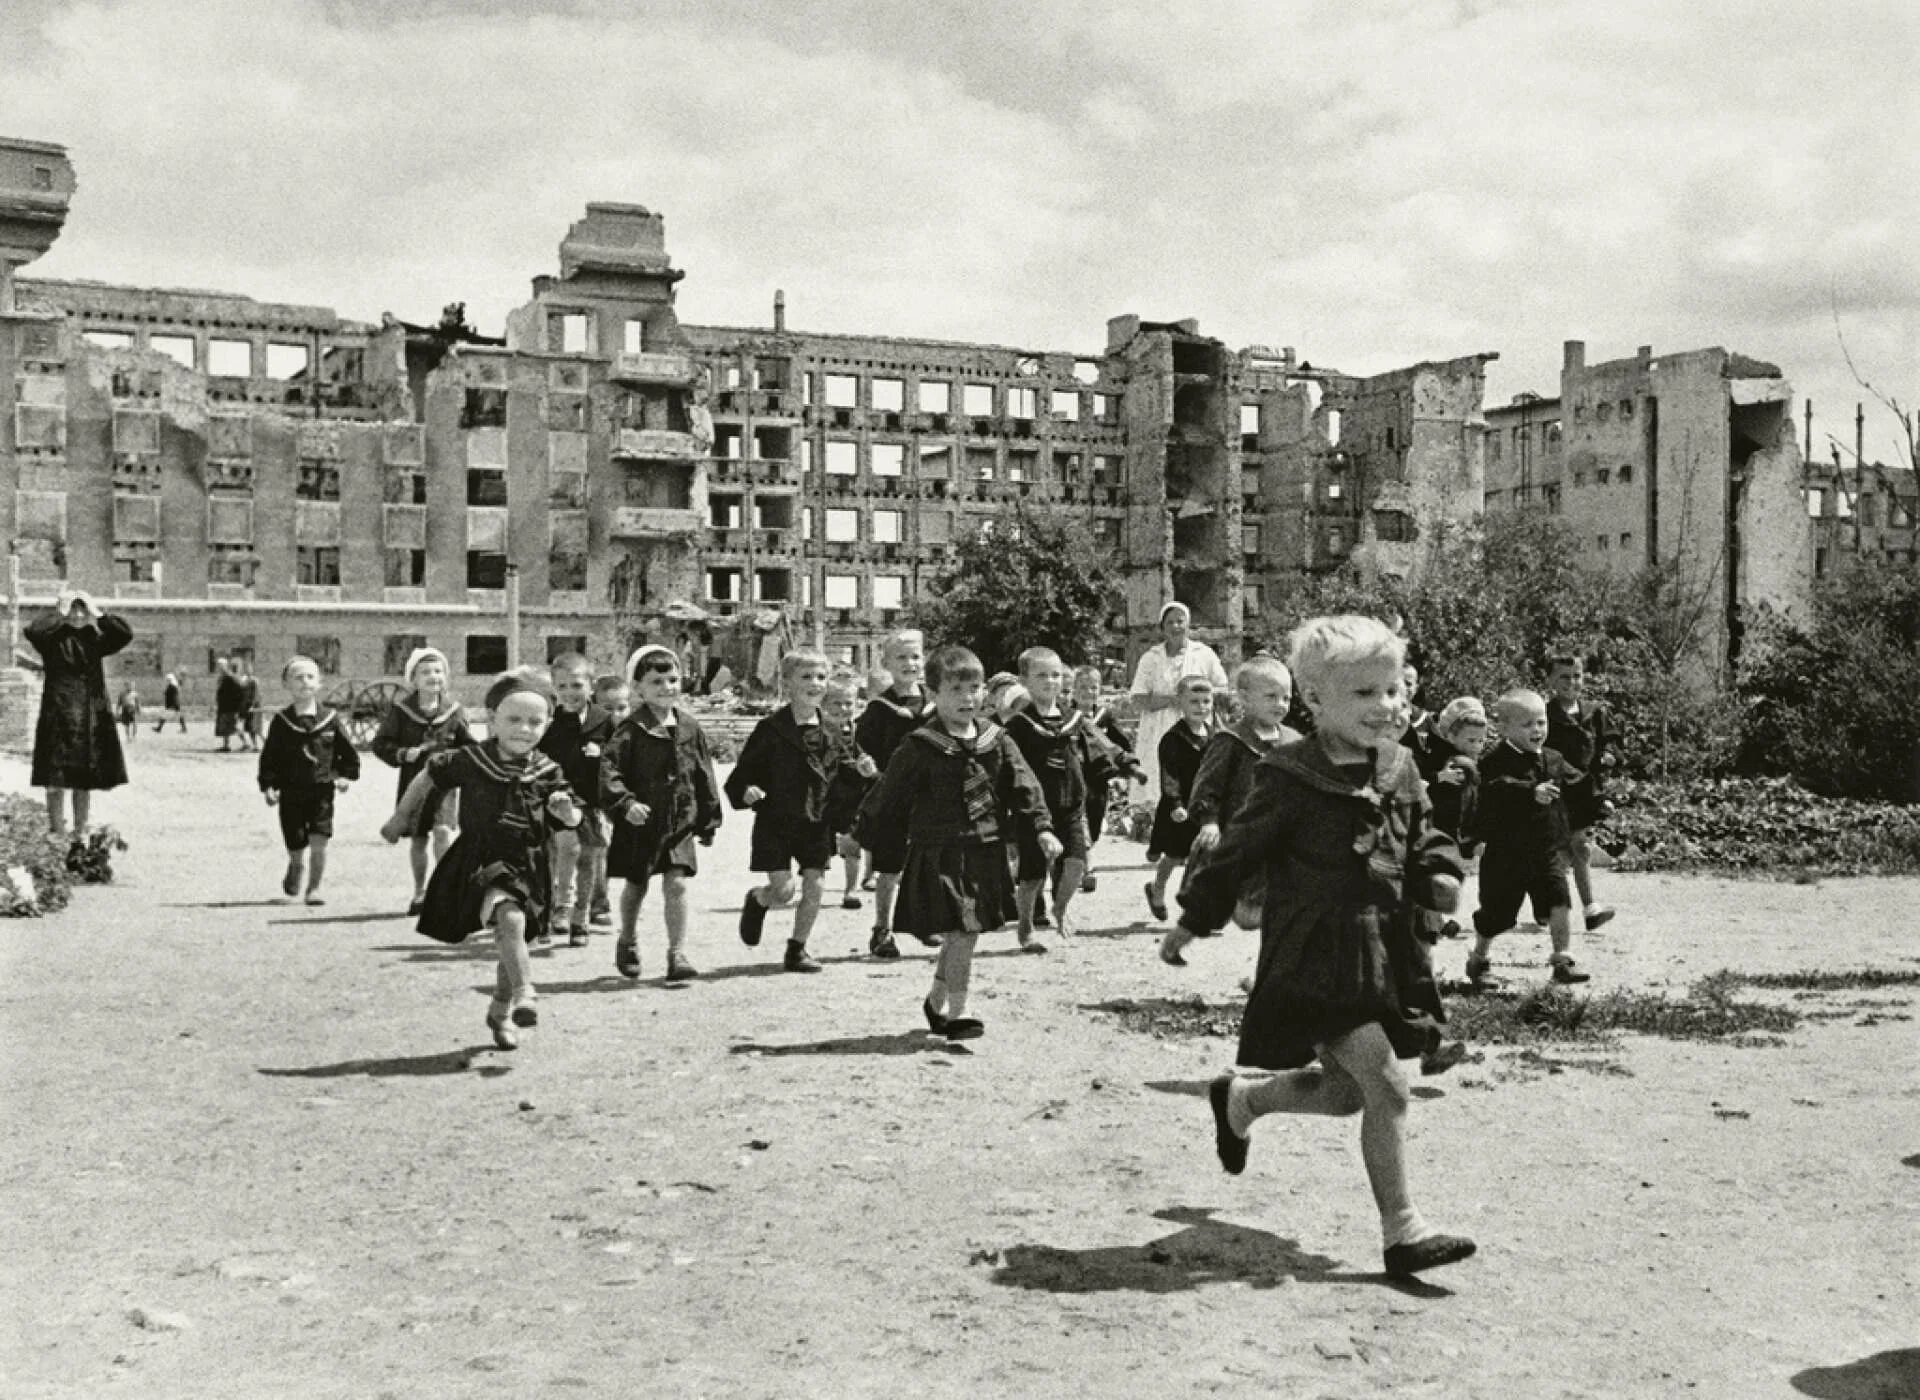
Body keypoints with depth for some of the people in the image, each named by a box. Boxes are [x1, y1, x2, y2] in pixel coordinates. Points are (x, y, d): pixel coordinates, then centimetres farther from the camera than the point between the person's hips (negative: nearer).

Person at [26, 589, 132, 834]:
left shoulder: (94, 640, 9)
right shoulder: (52, 639, -1)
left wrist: (97, 614, -3)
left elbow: (126, 634, -5)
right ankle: (58, 837, -2)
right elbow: (32, 631, -22)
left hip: (91, 718, 4)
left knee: (84, 783, 10)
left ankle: (80, 834, 18)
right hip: (58, 716, -3)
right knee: (56, 783, -5)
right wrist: (60, 613, -11)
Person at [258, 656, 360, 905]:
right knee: (296, 847, 4)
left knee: (319, 842, -11)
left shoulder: (331, 719, 2)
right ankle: (294, 870, 37)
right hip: (291, 793, 0)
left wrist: (345, 775, 0)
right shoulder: (281, 721, 1)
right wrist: (268, 786, -6)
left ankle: (314, 889, 4)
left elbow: (348, 751, 11)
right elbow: (269, 756, 3)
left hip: (322, 790, 0)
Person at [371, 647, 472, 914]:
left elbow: (468, 746, 8)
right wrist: (405, 754, -17)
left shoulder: (454, 710, 0)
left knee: (443, 830, -19)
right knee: (418, 839, 10)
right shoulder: (400, 710, -2)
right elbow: (380, 744, -1)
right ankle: (420, 892, 27)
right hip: (414, 781, 1)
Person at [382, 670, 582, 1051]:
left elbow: (573, 820, 1)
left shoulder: (547, 772, -2)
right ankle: (525, 994, -28)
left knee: (510, 939, 12)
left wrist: (566, 809, -23)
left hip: (526, 867, 3)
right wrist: (401, 817, 17)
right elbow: (428, 776, 9)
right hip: (479, 862, -3)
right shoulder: (469, 761, -7)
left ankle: (501, 1012, 32)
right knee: (510, 919, -29)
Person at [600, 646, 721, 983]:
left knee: (676, 884, -8)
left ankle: (678, 954, -2)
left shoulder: (689, 728, 3)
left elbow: (705, 778, 9)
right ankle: (628, 942, 38)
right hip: (639, 823, -2)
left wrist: (708, 821, 10)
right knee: (635, 886, 14)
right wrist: (624, 803, -30)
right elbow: (609, 768, -17)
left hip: (680, 822, 2)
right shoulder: (631, 728, -8)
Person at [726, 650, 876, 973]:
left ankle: (797, 948, 21)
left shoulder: (832, 732, 4)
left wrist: (862, 770, -7)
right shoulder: (771, 729, -8)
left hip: (816, 823, 4)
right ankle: (756, 901, 29)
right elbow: (744, 770, -6)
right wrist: (746, 791, -26)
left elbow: (842, 775, 12)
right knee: (783, 890, -7)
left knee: (814, 887, 3)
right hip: (776, 822, -4)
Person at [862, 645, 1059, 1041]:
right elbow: (888, 802, -3)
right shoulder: (919, 748, -8)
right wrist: (890, 855, 1)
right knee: (961, 933, -9)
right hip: (938, 855, -5)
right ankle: (956, 1013, 2)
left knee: (960, 935, 14)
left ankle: (937, 1000, 34)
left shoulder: (996, 742, 5)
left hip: (985, 853, 5)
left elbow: (1024, 787, 3)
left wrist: (1041, 829, -10)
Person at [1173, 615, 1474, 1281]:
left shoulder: (1400, 770, 6)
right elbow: (1239, 849, -6)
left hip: (1383, 951, 8)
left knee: (1344, 1091, 17)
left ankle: (1241, 1097, 43)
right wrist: (1192, 921, 1)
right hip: (1315, 958, -7)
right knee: (1385, 1081, -13)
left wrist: (1439, 877, -2)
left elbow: (1423, 840, 20)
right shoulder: (1291, 777, -14)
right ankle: (1401, 1231, -2)